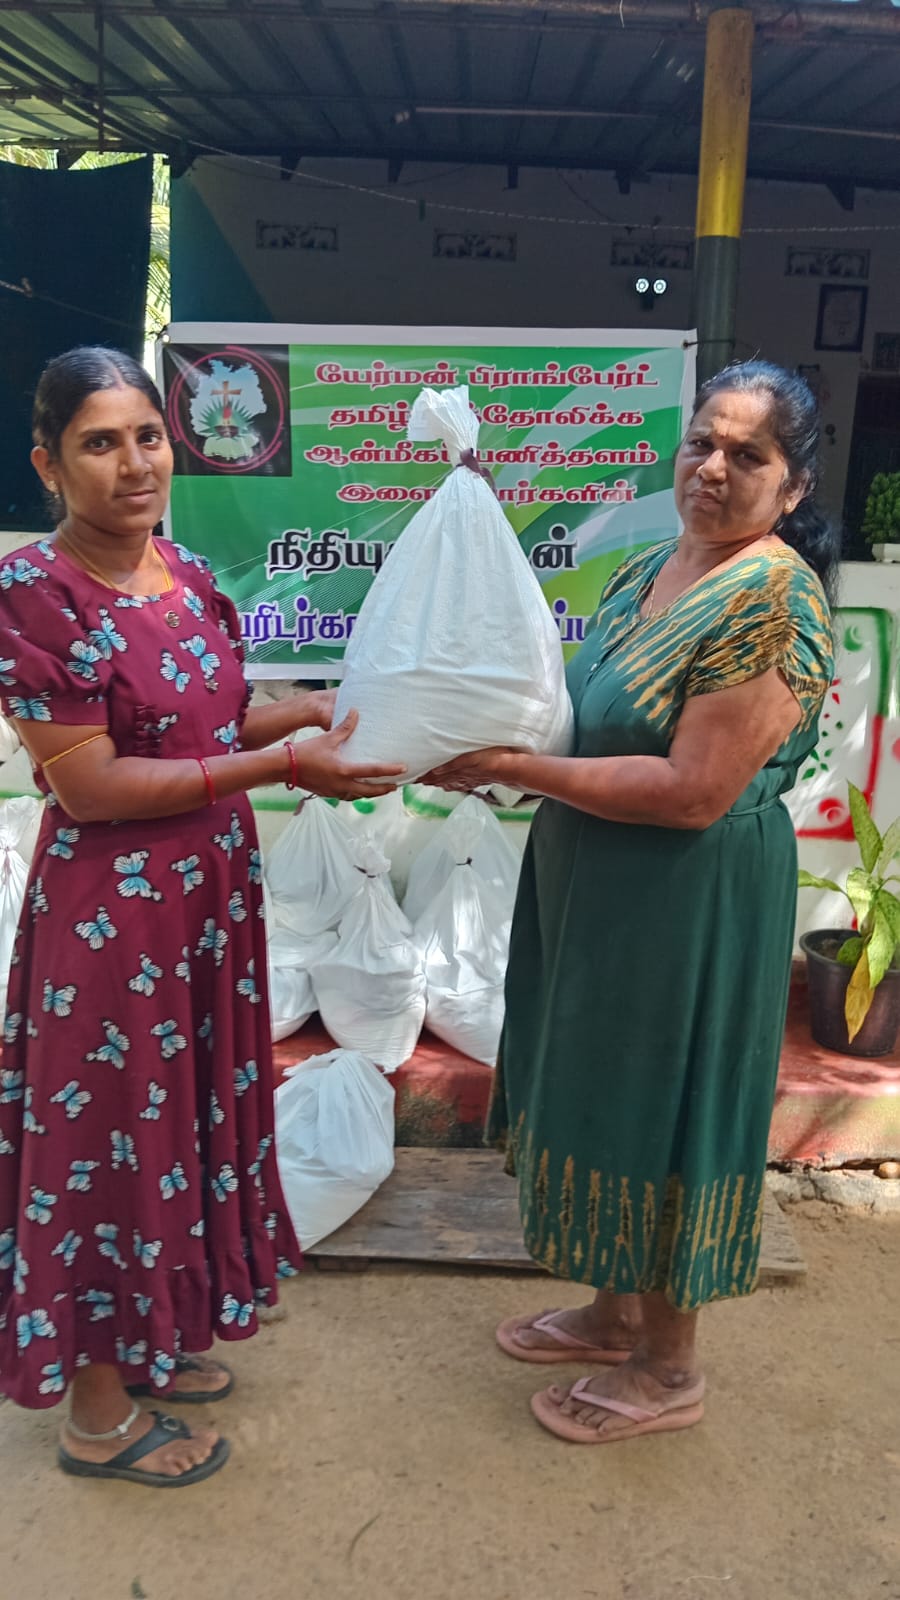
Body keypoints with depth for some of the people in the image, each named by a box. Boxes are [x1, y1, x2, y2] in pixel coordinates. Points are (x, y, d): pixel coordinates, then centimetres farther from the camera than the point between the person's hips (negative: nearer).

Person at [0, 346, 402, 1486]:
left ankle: (149, 1340, 44)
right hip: (111, 907, -8)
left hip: (209, 887, 8)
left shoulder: (184, 572, 4)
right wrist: (281, 768, -22)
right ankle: (97, 1412, 31)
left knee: (188, 1111, 20)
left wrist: (317, 708, -2)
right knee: (115, 1132, 7)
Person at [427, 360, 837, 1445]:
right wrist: (507, 744, -3)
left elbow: (696, 791, -26)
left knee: (662, 1116, 7)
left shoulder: (773, 595, -20)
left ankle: (668, 1370, 32)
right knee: (607, 1098, 20)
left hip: (692, 904, -9)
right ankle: (614, 1313, 44)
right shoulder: (648, 572, 8)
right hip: (597, 892, 9)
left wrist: (515, 768, -24)